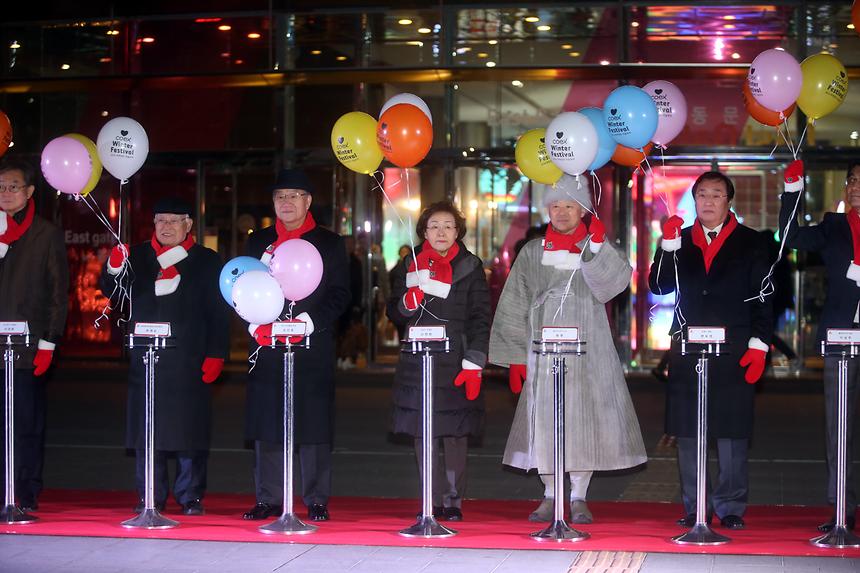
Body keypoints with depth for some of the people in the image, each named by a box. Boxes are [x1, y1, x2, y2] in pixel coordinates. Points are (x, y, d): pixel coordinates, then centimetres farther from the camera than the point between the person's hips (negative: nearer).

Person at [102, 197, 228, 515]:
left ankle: (191, 498, 10)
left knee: (188, 429, 0)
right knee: (146, 429, 3)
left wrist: (215, 355, -6)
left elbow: (218, 313, 3)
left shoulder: (207, 261, 7)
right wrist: (114, 269, -14)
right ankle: (150, 498, 12)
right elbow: (113, 295, 6)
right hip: (145, 359, 2)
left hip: (189, 362, -2)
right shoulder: (137, 257, 12)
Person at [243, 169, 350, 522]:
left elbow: (340, 294, 1)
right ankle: (269, 499, 11)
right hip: (267, 348, 2)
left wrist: (308, 321, -13)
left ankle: (316, 500, 4)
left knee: (314, 428, -2)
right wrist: (256, 325, -6)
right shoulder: (258, 241, 15)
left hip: (313, 350, -2)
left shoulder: (329, 243, 7)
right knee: (266, 427, 3)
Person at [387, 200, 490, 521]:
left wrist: (474, 364, -7)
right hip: (417, 364, 2)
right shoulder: (410, 266, 11)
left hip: (455, 365, -2)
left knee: (455, 435, -3)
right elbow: (393, 312, 13)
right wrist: (408, 302, -10)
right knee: (423, 436, 0)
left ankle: (453, 501, 6)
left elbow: (480, 320, 2)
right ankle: (434, 502, 7)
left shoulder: (471, 268, 6)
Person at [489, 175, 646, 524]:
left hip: (587, 350, -1)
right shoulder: (532, 252, 9)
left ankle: (579, 498, 9)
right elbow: (514, 307, 9)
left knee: (584, 420, -3)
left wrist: (597, 247, -24)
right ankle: (550, 496, 14)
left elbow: (611, 284, -14)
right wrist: (516, 357, 5)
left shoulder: (597, 251, 6)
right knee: (543, 421, 1)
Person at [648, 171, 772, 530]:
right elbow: (659, 286, 3)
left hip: (733, 351, -2)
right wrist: (668, 246, -10)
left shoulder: (750, 243, 7)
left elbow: (762, 297, 3)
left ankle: (731, 507, 7)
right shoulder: (680, 242, 13)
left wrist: (758, 345, -6)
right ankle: (695, 507, 10)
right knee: (687, 433, 2)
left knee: (732, 433, -1)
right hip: (688, 350, 2)